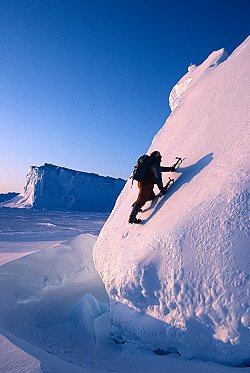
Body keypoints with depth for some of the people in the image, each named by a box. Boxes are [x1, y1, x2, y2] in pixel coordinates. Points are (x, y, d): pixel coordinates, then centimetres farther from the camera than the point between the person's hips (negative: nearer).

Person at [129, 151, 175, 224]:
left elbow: (160, 169, 32)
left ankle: (135, 204, 24)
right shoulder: (154, 165, -15)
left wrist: (170, 169, 33)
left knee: (152, 196, 23)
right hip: (146, 184, -10)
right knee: (141, 200, -7)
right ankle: (132, 218, -5)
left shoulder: (152, 163, 15)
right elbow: (158, 178, -17)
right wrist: (162, 189, -13)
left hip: (142, 182, 10)